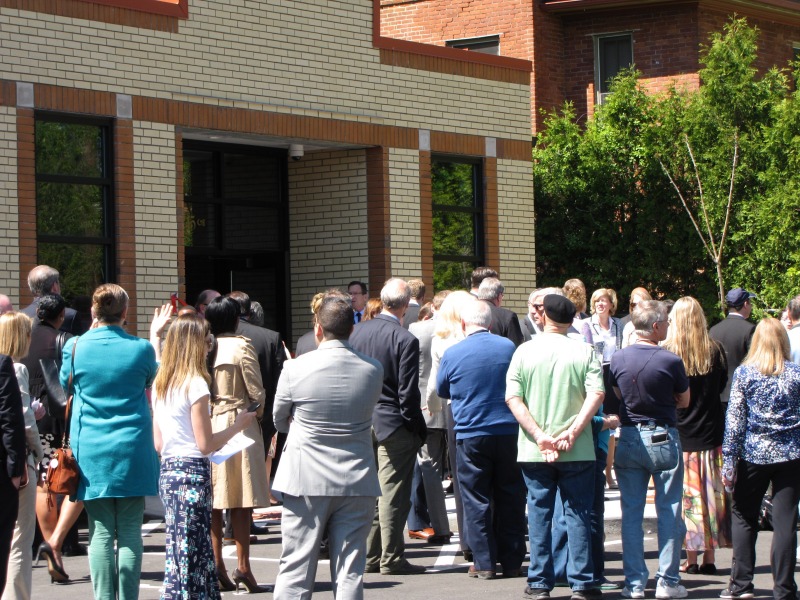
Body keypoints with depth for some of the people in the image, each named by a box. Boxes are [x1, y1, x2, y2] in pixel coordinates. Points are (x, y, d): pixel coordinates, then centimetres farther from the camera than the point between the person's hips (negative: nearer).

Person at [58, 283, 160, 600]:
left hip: (91, 452, 1)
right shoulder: (142, 349, -5)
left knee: (100, 531, 3)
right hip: (132, 452, 0)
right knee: (130, 532, 3)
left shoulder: (75, 346, -4)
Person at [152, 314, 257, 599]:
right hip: (192, 472, -8)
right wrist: (238, 426, -1)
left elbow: (158, 444, 12)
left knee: (199, 554, 14)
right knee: (187, 557, -4)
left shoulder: (160, 385, 10)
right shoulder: (195, 384, -13)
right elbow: (205, 444, -13)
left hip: (168, 471, 8)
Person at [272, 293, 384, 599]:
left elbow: (279, 421, 5)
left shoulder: (296, 369, -9)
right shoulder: (373, 369, -3)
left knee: (295, 571, 5)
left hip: (306, 481, -2)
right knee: (350, 573, 6)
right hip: (357, 483, 2)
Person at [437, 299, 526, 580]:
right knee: (510, 498, 9)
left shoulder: (452, 354, -6)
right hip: (509, 431, 2)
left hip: (471, 434, -2)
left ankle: (484, 562, 3)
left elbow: (442, 391, 9)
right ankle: (511, 561, 11)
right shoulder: (509, 347, 0)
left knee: (477, 500, 4)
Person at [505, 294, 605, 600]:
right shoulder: (584, 351, -2)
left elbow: (513, 398, -6)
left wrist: (539, 436, -10)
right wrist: (572, 432, -13)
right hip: (577, 450, -1)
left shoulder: (525, 351, 0)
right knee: (578, 513, 6)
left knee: (539, 514, 8)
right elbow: (596, 394, -12)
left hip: (534, 450, 1)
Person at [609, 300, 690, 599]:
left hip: (628, 438, 3)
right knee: (669, 512, 6)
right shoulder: (670, 361, -15)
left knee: (631, 513, 8)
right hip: (663, 437, -3)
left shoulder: (618, 358, -3)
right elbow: (684, 401, 0)